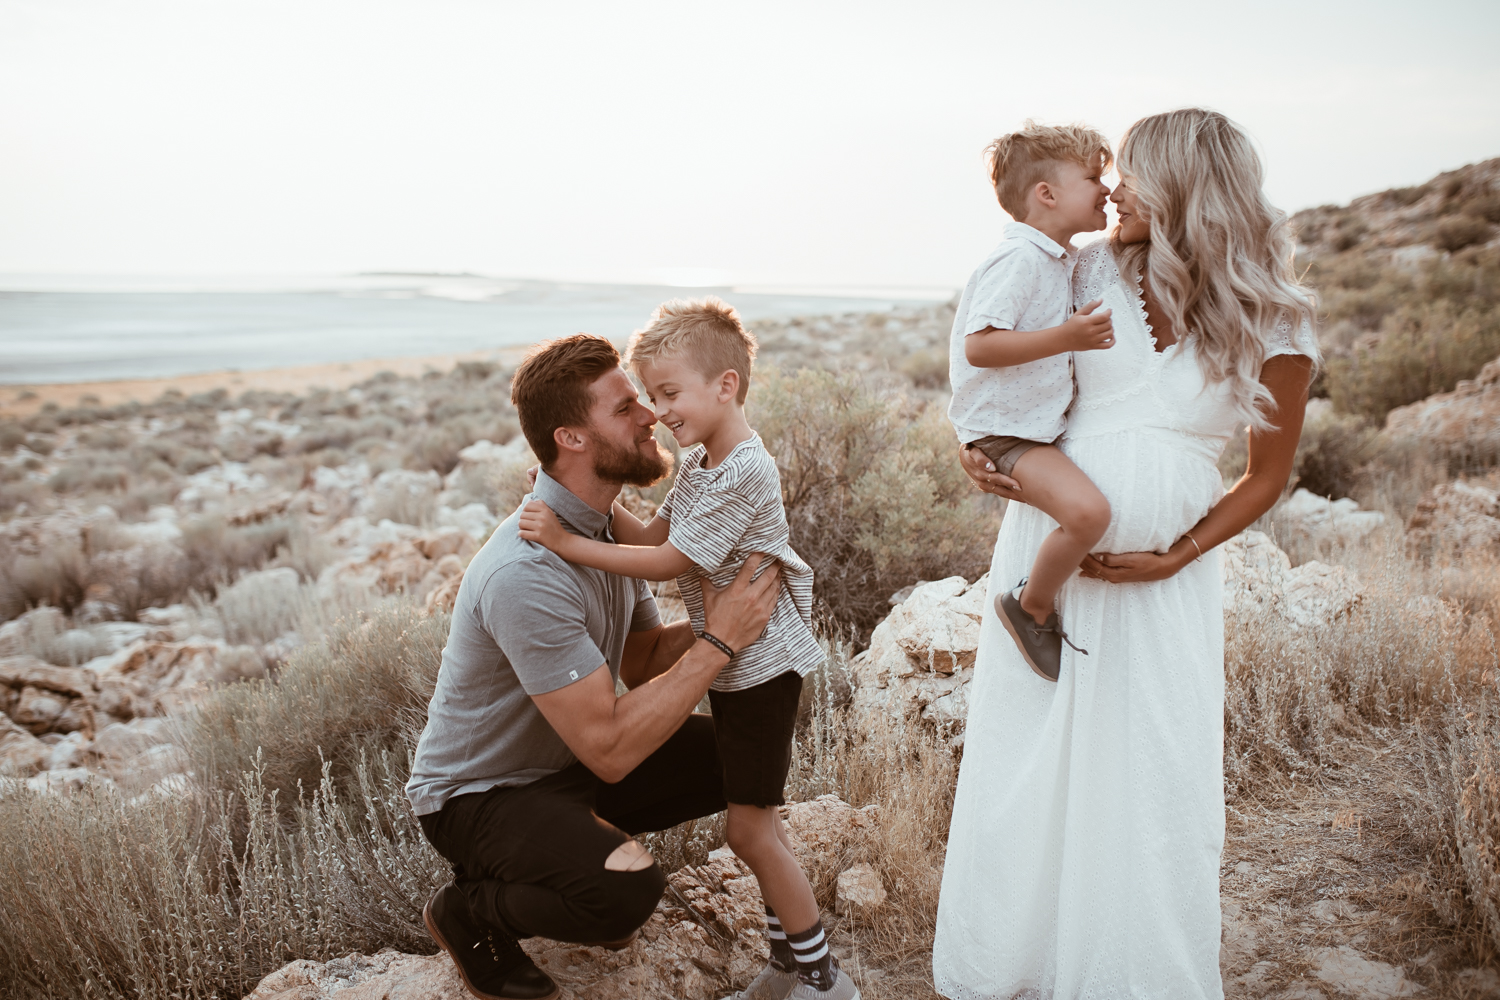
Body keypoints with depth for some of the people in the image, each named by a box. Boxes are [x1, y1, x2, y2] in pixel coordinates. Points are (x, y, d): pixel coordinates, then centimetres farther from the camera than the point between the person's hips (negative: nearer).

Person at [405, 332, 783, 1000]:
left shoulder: (609, 525, -3)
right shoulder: (526, 573, -33)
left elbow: (643, 663, 4)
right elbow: (609, 749, -32)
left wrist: (722, 616, -14)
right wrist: (719, 643, -30)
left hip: (566, 764, 8)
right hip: (478, 793, -8)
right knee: (629, 891, -32)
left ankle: (584, 844, 15)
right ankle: (468, 913, -1)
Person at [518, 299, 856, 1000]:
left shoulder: (743, 473, -23)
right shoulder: (698, 461, 7)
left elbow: (668, 563, -21)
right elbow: (652, 536, 6)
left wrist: (570, 543, -20)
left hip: (762, 666, -10)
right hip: (730, 662, 10)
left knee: (749, 829, -4)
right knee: (754, 819, 17)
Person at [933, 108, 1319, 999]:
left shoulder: (1274, 330, -5)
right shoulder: (1095, 274, 0)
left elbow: (1269, 476, 3)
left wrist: (1176, 557, -9)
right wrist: (985, 452, -7)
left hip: (1166, 574, -1)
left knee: (1159, 774, 4)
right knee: (1024, 761, 8)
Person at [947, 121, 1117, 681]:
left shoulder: (1058, 259, 14)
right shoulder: (1019, 259, -19)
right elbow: (979, 345, -28)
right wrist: (1066, 336, -29)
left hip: (1045, 418, 11)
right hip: (1006, 429, -11)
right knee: (1087, 511, -29)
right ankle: (1031, 607, -5)